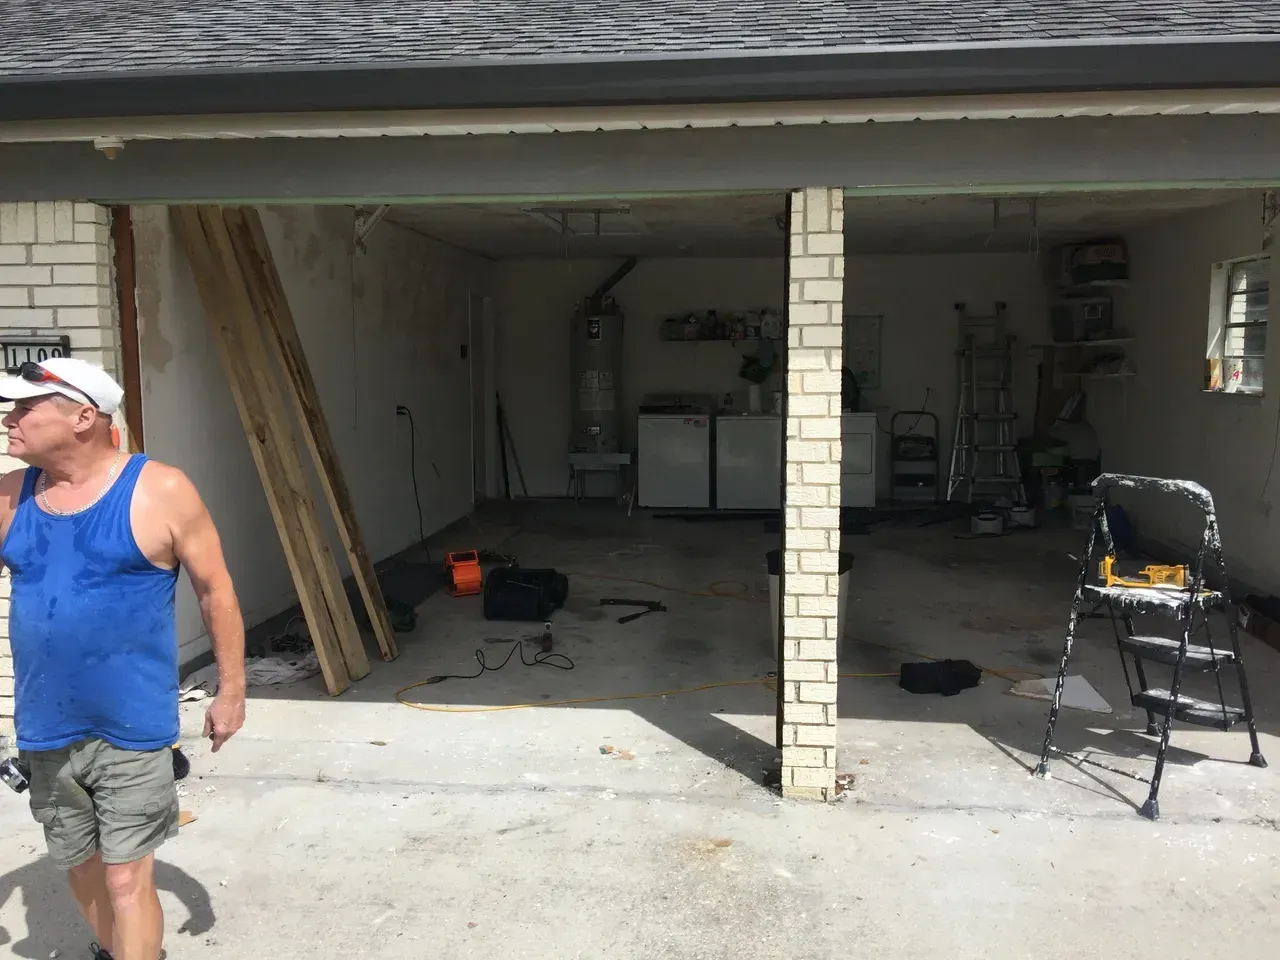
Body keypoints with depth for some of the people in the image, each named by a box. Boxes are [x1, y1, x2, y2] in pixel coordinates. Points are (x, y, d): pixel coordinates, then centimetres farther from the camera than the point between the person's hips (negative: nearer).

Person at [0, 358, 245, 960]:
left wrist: (231, 690, -4)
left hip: (131, 731, -5)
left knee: (127, 881, 0)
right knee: (81, 866, 21)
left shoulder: (159, 491, -12)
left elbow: (215, 591, -6)